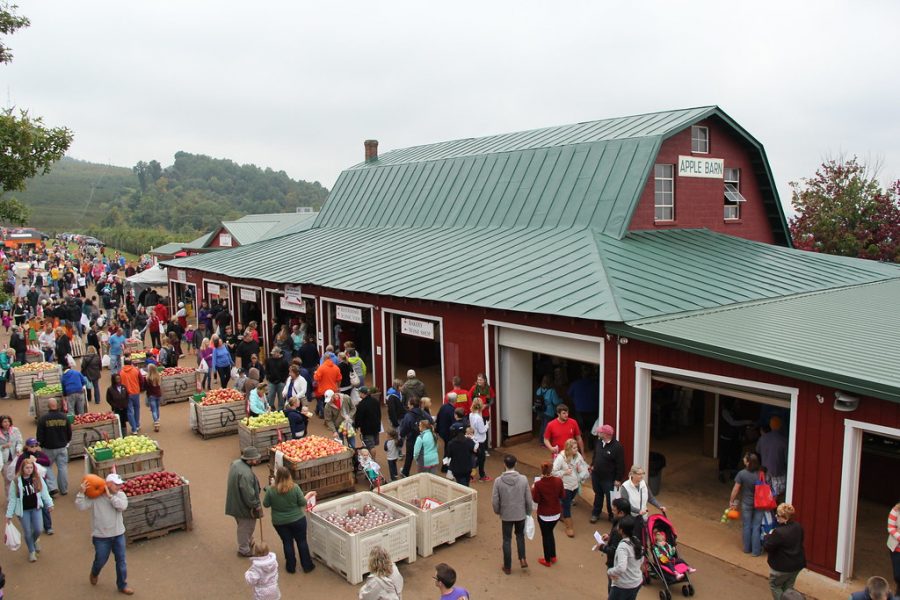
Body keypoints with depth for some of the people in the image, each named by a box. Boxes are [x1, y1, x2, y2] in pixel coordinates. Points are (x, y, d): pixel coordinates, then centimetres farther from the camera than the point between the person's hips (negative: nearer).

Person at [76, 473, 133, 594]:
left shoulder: (120, 494, -4)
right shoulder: (95, 496, -11)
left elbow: (122, 506, -22)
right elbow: (81, 506, -20)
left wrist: (109, 496, -24)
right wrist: (82, 492, -31)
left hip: (118, 534, 2)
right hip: (101, 536, -2)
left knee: (121, 561, 8)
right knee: (100, 560, 16)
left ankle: (122, 585, 24)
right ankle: (94, 573, 51)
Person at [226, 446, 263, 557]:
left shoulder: (236, 463, -3)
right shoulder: (245, 473, -34)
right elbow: (248, 494, -29)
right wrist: (256, 506, -14)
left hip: (235, 501, 9)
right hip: (243, 506, -9)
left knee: (244, 526, 28)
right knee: (246, 527, 11)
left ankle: (247, 542, 47)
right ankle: (244, 550, 27)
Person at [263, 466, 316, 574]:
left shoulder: (271, 489, -17)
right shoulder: (294, 487, -18)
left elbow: (266, 504, -4)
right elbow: (302, 503, -11)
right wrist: (308, 495, 9)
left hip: (279, 522, 1)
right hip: (297, 520, -1)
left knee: (287, 543, 16)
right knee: (302, 541, 14)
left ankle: (291, 567, 27)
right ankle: (307, 566, 23)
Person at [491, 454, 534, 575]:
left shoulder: (498, 481, -17)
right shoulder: (523, 479, -15)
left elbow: (495, 501, -11)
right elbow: (528, 499, -7)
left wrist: (497, 511, 10)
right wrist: (529, 512, 10)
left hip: (506, 515, -1)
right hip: (520, 514, 1)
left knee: (507, 540, 14)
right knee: (520, 535, 27)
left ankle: (508, 567, 23)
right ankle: (522, 559, 18)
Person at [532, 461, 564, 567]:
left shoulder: (538, 484, -23)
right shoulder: (558, 481, -15)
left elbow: (536, 500, -14)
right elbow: (563, 496, -4)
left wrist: (533, 489, 0)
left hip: (544, 514, -3)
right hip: (556, 513, 3)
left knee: (546, 535, 14)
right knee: (550, 532, 26)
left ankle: (547, 560, 27)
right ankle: (553, 556, 35)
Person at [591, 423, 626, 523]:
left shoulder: (617, 447, -23)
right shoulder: (599, 442, -2)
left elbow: (620, 465, -18)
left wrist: (618, 479, -15)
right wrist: (592, 465, 16)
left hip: (609, 478, -6)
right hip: (596, 476, 6)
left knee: (610, 498, 7)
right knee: (598, 495, 20)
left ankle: (612, 515, 28)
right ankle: (595, 514, 34)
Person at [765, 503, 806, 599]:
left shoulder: (779, 532, -31)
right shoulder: (798, 527, -6)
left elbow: (768, 547, -21)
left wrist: (769, 536, -3)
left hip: (782, 566, -7)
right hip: (797, 563, 7)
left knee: (775, 585, 16)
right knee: (788, 587, 22)